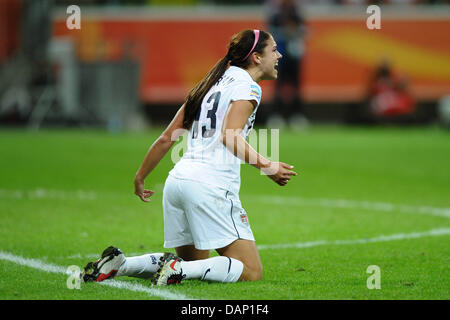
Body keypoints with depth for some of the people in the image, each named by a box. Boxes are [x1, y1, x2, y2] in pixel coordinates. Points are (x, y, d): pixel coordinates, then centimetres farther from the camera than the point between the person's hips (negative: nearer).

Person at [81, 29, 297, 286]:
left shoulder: (213, 84, 22)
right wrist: (266, 166, -22)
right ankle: (178, 269, -23)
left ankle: (120, 263, 4)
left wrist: (141, 177, 31)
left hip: (176, 180, 8)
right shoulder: (247, 86, -2)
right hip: (211, 186, -8)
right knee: (251, 272, -6)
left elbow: (167, 138, 23)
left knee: (197, 264, 21)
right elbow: (229, 137, -18)